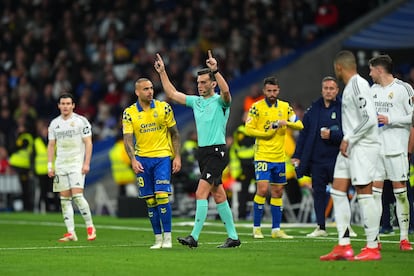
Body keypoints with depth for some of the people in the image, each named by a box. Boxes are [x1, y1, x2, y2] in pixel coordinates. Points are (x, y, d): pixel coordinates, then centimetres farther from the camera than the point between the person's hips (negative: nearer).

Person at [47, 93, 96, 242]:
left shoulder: (81, 121, -2)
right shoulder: (54, 123, 11)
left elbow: (88, 143, -4)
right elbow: (51, 145, 15)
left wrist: (86, 163, -12)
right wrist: (50, 166, 7)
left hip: (77, 164, -5)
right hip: (60, 165, 5)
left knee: (77, 195, -15)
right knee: (64, 199, 0)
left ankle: (90, 226, 0)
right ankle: (71, 233, 1)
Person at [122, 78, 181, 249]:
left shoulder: (164, 108, 0)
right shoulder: (129, 113, 0)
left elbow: (174, 133, 6)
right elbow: (128, 139, -5)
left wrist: (177, 156, -1)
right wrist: (133, 160, -19)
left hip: (162, 157, -1)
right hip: (142, 159, 2)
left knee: (162, 195, -13)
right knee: (150, 201, 3)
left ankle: (167, 237, -8)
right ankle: (158, 238, 12)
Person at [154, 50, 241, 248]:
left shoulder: (219, 101, -7)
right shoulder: (196, 101, 14)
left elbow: (226, 91, -30)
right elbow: (172, 94, 21)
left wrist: (215, 70, -40)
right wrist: (162, 72, 17)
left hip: (217, 152, -8)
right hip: (202, 152, 8)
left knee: (201, 193, -16)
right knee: (218, 195, 9)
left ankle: (194, 236, -19)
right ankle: (233, 236, 15)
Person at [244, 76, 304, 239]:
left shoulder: (285, 107, 9)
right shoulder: (257, 107, -4)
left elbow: (299, 125, 5)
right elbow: (248, 129, -7)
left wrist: (286, 122, -14)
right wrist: (267, 133, -14)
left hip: (280, 157, 5)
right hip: (262, 156, -5)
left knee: (278, 192, 8)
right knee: (262, 189, -13)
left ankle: (276, 229, 15)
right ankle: (256, 228, -3)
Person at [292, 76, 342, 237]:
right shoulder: (313, 109, 10)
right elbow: (304, 133, 12)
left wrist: (332, 135, -20)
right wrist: (297, 155, 9)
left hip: (336, 158, -4)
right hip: (317, 159, 4)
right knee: (318, 192, 6)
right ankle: (321, 227, 12)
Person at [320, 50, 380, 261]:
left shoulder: (358, 85, -14)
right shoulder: (349, 87, 16)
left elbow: (369, 118, -21)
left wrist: (349, 139, -16)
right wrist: (346, 140, 14)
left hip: (363, 147, -10)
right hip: (349, 148, 10)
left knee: (364, 194, -8)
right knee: (338, 192, 6)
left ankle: (373, 248, -2)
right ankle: (343, 246, 7)